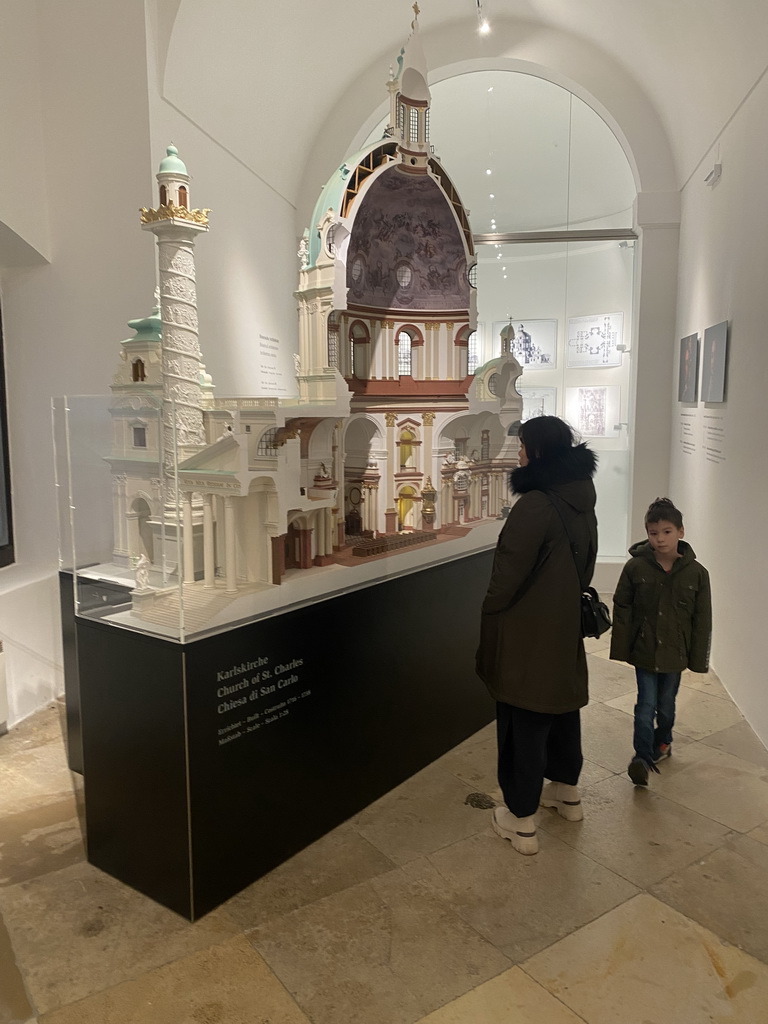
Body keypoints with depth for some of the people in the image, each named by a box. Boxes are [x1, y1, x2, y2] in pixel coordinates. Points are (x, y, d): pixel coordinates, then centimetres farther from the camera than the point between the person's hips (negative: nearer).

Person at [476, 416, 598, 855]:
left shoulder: (535, 506, -25)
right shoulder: (582, 500, 2)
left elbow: (508, 575, -20)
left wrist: (490, 613, -3)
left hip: (528, 634, -8)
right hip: (566, 626, 8)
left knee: (523, 723, 4)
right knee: (562, 708, 23)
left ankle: (522, 821, 17)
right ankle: (567, 792, 42)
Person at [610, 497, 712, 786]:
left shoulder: (696, 572, -8)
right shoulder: (635, 567, -10)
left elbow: (702, 619, -3)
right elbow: (622, 609, -4)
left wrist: (698, 658, -2)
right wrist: (621, 648, -5)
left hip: (675, 652, 1)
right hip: (643, 650, -1)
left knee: (666, 704, 17)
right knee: (646, 705, -2)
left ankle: (662, 742, 41)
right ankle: (643, 757, 6)